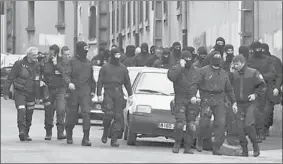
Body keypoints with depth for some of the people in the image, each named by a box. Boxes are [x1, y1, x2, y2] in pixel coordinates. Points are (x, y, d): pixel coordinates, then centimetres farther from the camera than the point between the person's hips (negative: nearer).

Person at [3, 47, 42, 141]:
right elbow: (10, 79, -5)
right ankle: (22, 131, -23)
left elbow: (38, 78, 21)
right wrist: (6, 92, -6)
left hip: (31, 94, 5)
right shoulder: (19, 64, -8)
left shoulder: (36, 65, 6)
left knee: (29, 115, 7)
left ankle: (26, 134, 19)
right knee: (21, 111, -21)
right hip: (20, 93, -5)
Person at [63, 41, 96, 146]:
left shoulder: (88, 63, 14)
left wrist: (93, 90, 18)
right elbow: (66, 75, -8)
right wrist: (69, 83, -27)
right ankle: (69, 136, 26)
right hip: (74, 91, -2)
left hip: (85, 92, 2)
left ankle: (86, 138, -16)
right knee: (72, 115, 5)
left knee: (86, 113, -12)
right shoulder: (72, 62, 2)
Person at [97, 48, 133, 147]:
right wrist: (99, 95, -5)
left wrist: (130, 96, 11)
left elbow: (127, 83, 18)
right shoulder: (105, 68, 7)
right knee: (109, 114, -17)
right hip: (108, 93, -3)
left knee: (118, 117, -4)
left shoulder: (123, 68, 15)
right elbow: (100, 82, 5)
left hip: (119, 94, 3)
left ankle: (114, 139, 0)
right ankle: (105, 133, 8)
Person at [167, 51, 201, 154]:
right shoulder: (176, 69, 0)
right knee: (180, 123, -16)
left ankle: (187, 147, 8)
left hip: (192, 100, 4)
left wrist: (194, 96, 1)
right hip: (180, 100, -4)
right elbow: (171, 76, -22)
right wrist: (181, 67, -18)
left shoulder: (195, 71, 13)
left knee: (190, 125, 0)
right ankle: (177, 143, 3)